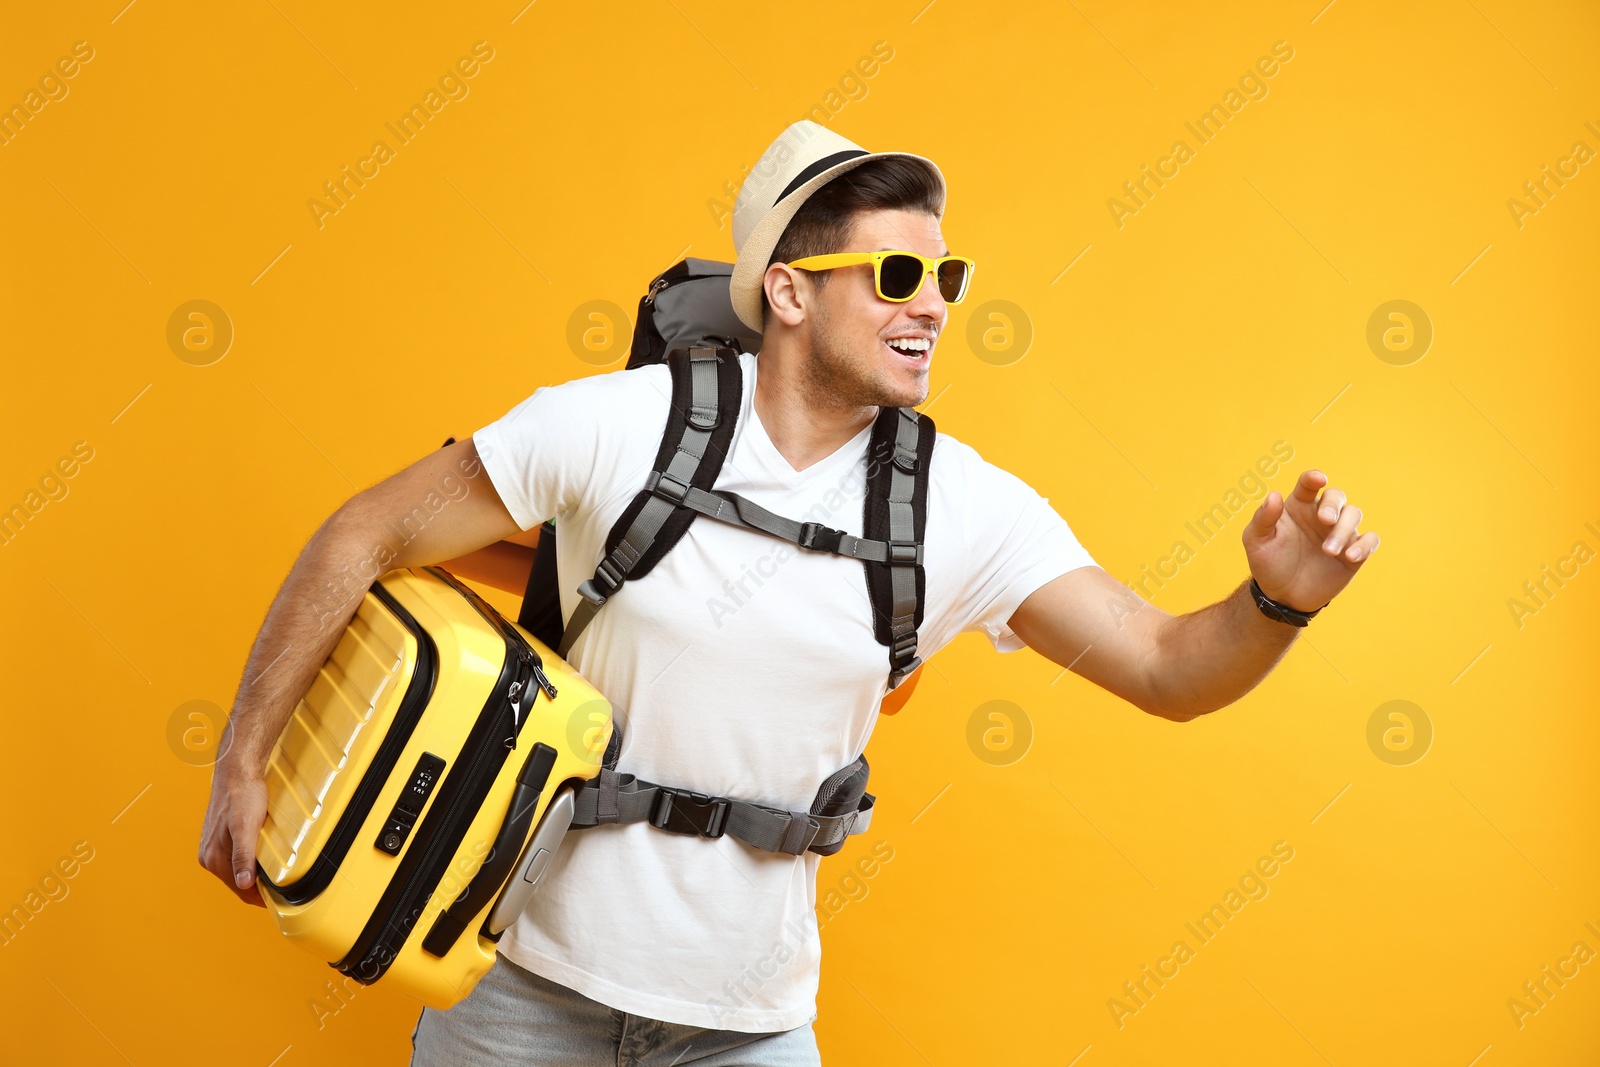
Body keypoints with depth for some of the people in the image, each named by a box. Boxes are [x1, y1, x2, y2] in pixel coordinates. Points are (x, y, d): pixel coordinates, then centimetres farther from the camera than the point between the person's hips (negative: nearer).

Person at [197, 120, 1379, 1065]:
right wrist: (243, 766, -9)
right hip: (533, 969, -1)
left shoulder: (965, 508, -10)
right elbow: (362, 537, -9)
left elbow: (1167, 669, -10)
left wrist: (1277, 599, -31)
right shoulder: (615, 425, -17)